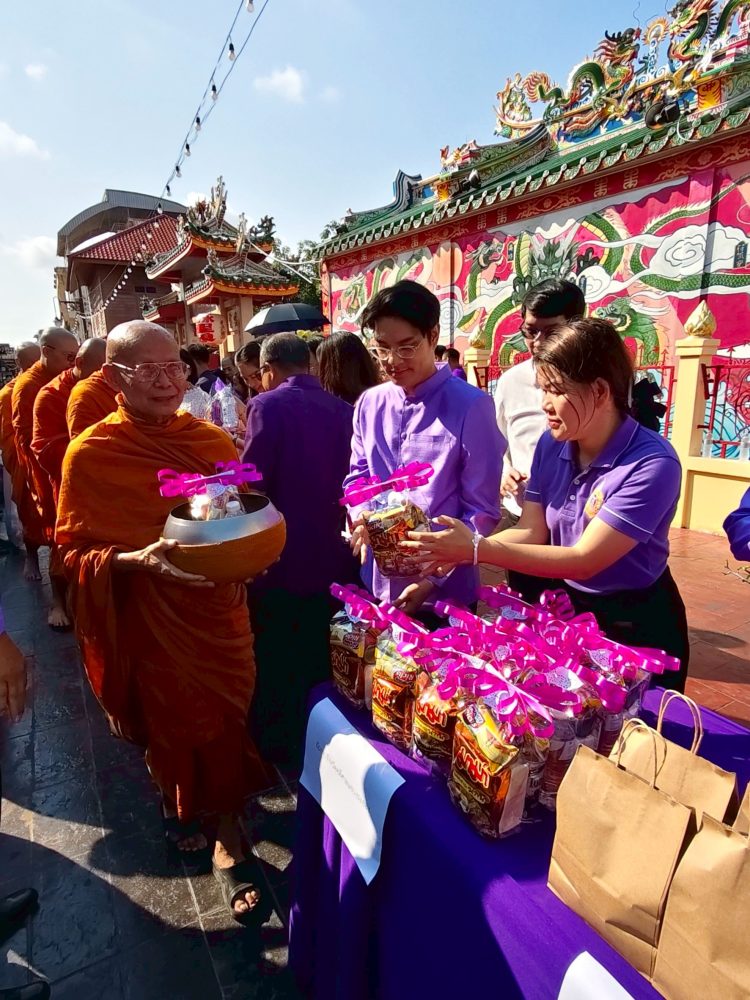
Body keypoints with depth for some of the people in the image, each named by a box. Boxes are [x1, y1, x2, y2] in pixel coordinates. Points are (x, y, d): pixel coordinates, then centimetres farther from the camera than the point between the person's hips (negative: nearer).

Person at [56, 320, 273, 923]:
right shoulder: (90, 454, -12)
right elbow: (75, 551, -8)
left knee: (226, 721, 10)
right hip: (149, 619, -2)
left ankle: (228, 840, 35)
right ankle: (176, 801, 53)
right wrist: (139, 561, -25)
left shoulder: (213, 441, -1)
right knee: (168, 725, 18)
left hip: (219, 610, 3)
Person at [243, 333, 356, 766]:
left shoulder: (269, 405, -13)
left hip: (282, 557, -5)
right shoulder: (343, 408, 2)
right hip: (334, 556, 5)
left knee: (275, 659, 15)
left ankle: (277, 744, 31)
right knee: (322, 657, 22)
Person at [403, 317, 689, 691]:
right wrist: (459, 550, -25)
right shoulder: (552, 444, -9)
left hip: (635, 625, -5)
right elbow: (532, 532, -9)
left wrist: (478, 549, -35)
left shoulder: (653, 464, -27)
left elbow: (585, 560, -30)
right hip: (565, 608, 6)